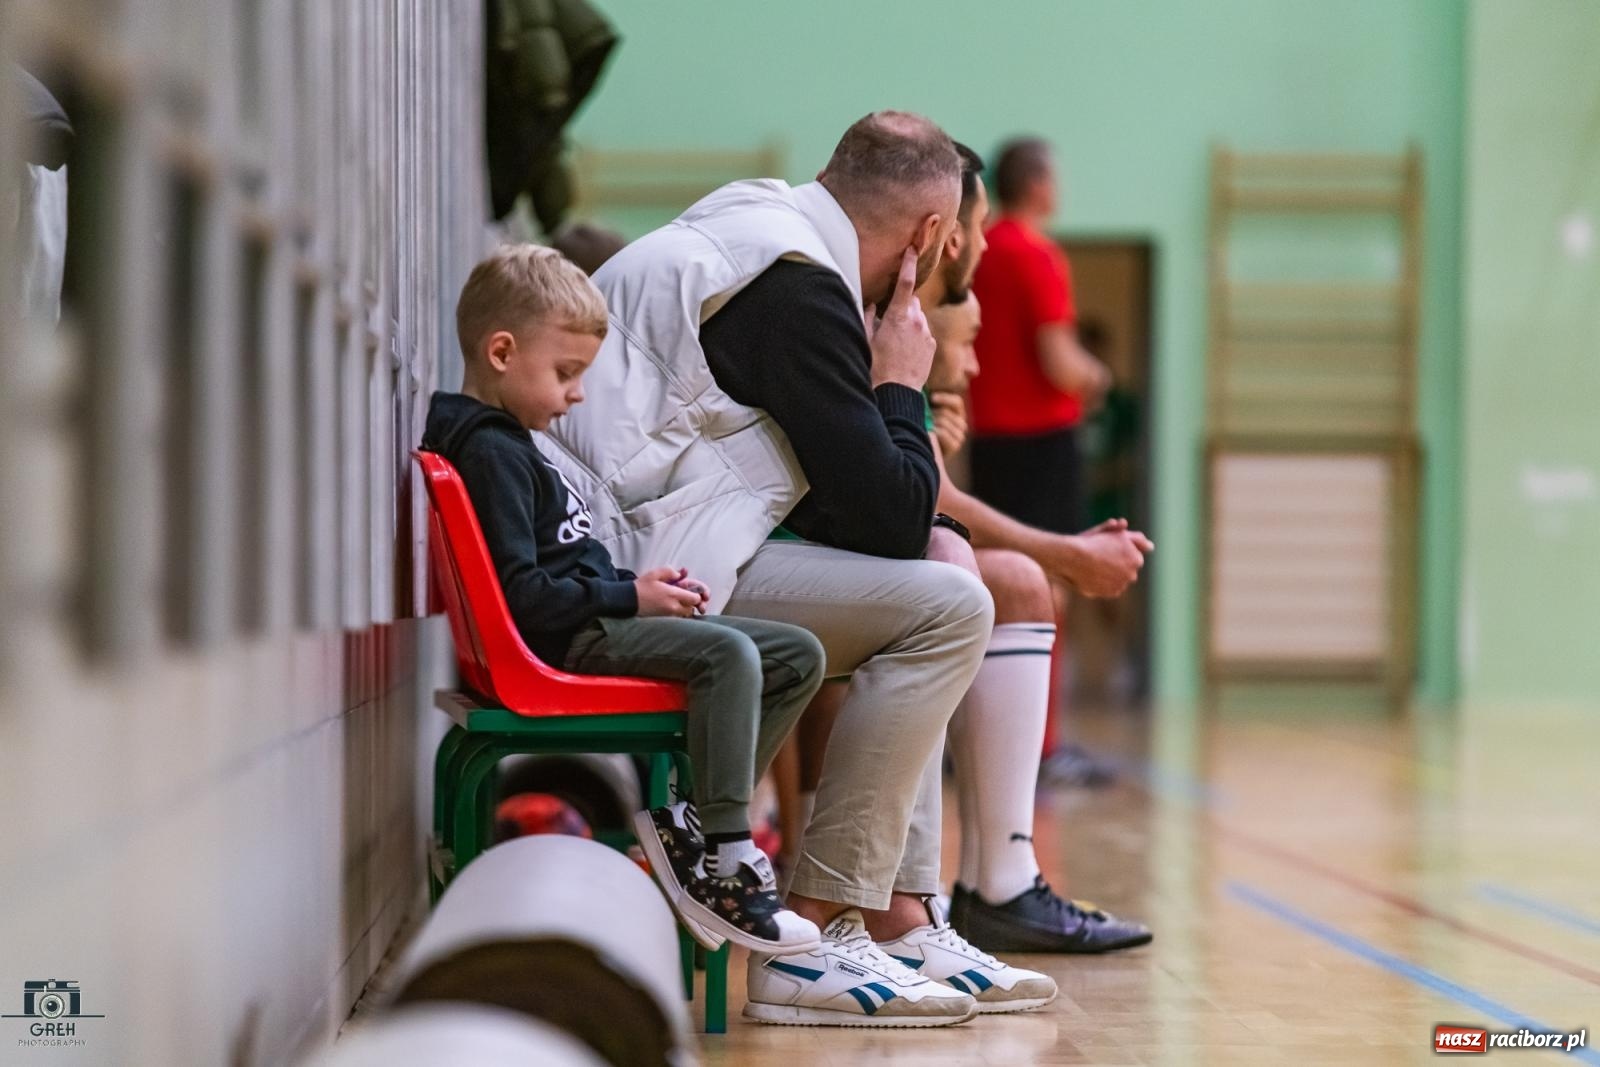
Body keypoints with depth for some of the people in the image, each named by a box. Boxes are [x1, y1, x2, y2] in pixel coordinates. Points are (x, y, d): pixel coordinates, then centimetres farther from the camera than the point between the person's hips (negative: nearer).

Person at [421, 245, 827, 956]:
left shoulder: (506, 443, 21)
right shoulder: (489, 452, -13)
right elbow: (519, 595, -21)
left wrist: (640, 585, 8)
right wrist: (629, 598, -15)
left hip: (595, 626, 11)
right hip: (562, 642, -11)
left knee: (799, 656, 4)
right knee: (729, 653, -32)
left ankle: (688, 822, -2)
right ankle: (722, 866, -28)